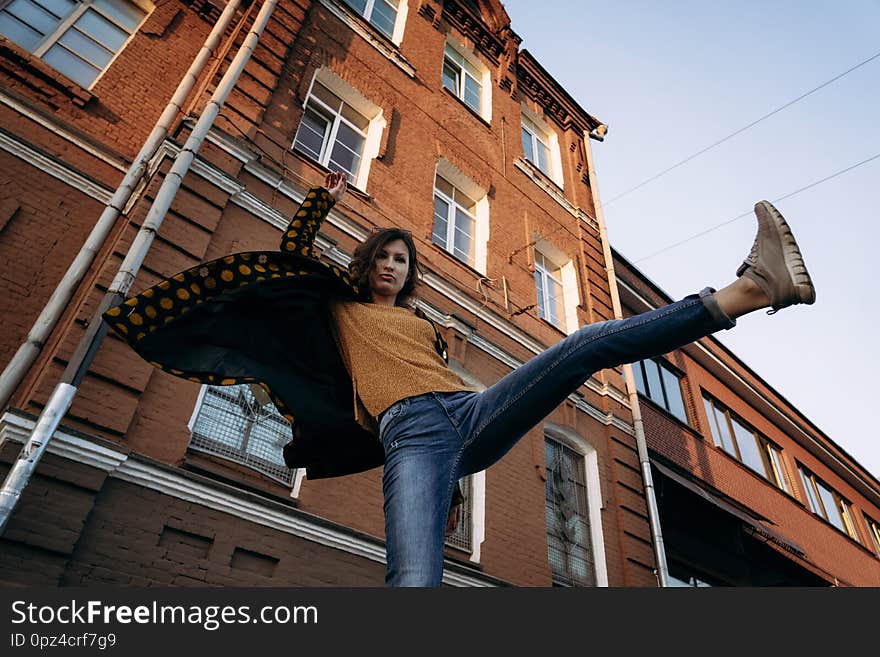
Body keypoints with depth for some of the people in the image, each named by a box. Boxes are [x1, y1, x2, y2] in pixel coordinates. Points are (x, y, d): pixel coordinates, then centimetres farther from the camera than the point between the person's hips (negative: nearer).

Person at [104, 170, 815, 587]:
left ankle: (750, 290, -16)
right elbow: (292, 254, 23)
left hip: (474, 410, 5)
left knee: (590, 344, -11)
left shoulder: (425, 323, 32)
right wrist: (323, 199, 11)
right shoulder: (339, 309, 26)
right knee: (415, 581, -31)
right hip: (411, 430, -4)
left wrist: (453, 484, 20)